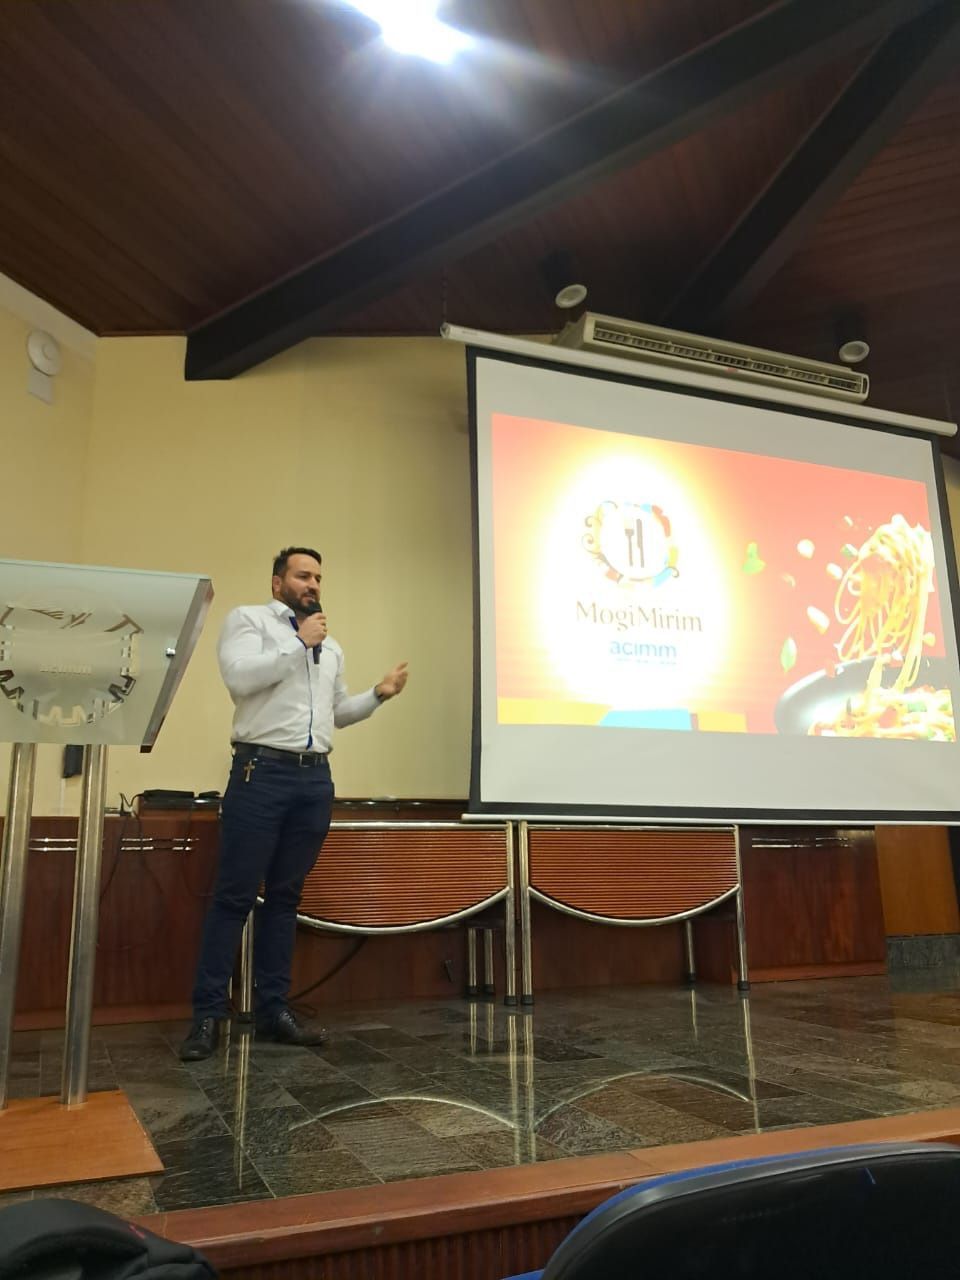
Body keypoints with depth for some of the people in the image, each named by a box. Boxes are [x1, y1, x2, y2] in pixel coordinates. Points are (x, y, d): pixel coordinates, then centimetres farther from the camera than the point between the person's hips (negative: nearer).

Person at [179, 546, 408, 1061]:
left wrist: (379, 694, 11)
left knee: (285, 896, 10)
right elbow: (239, 677, -14)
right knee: (234, 895, -2)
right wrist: (300, 644, -10)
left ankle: (273, 1009, 16)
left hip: (316, 778, 6)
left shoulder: (331, 645, 22)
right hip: (262, 772, -6)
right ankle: (207, 1015, 6)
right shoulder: (247, 619, 4)